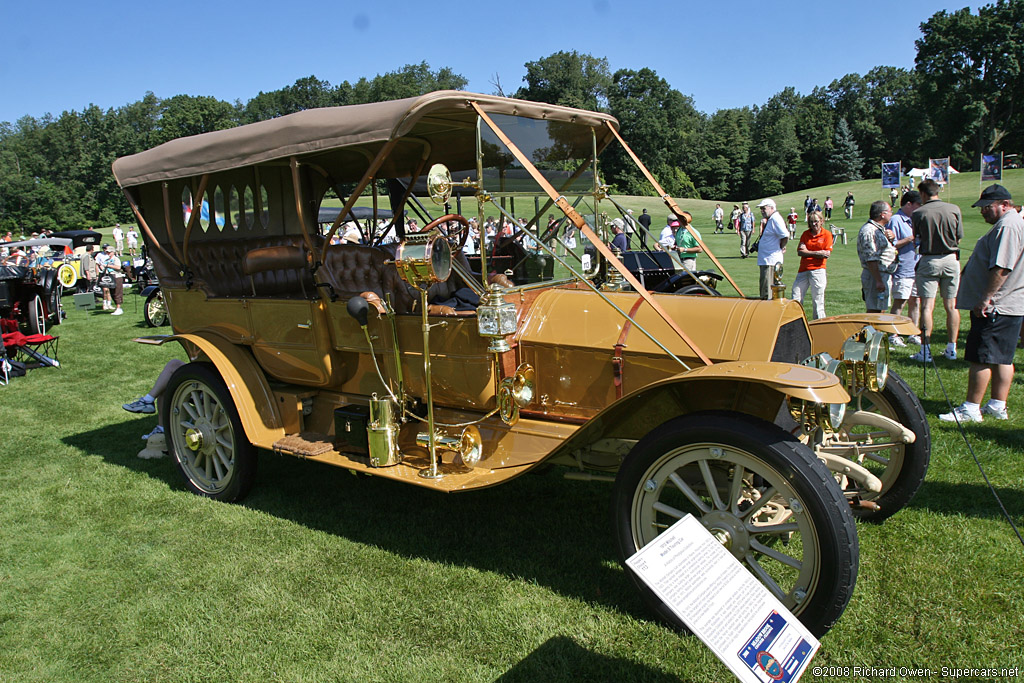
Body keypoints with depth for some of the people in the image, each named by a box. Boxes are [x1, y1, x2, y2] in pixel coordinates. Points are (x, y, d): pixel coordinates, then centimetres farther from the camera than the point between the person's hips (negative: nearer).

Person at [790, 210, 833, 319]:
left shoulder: (827, 234, 3)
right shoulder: (805, 234, 11)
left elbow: (827, 254, -7)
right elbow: (800, 251, -1)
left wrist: (808, 252, -7)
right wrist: (818, 253, -8)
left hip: (818, 270, -3)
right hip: (803, 270, 4)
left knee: (817, 300, -1)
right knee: (795, 297, 1)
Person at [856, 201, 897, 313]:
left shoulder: (880, 229, 17)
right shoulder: (868, 231, -16)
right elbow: (871, 259, -22)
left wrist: (891, 238, 1)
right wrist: (879, 281, -25)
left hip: (885, 274, 10)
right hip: (875, 275, -10)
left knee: (880, 310, 13)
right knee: (874, 310, -9)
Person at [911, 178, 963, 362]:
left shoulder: (918, 214, -9)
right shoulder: (954, 209, -1)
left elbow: (917, 239, -2)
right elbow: (959, 237, 6)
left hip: (929, 261, -3)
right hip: (951, 259, 3)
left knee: (927, 306, -1)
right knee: (951, 305, 10)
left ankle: (925, 351, -3)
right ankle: (952, 349, 17)